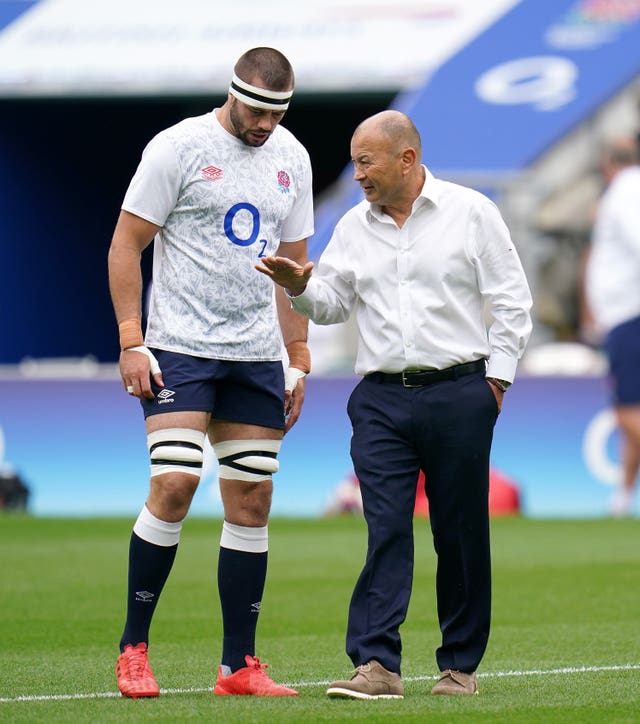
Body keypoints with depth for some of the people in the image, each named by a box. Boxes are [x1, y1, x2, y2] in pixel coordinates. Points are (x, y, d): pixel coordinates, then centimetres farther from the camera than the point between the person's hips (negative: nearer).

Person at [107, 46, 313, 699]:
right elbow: (125, 244, -5)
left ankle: (238, 665, 8)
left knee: (252, 499, 2)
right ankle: (133, 649, -4)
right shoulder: (178, 147, -6)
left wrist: (298, 357, 14)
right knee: (175, 484, -16)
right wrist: (130, 341, -12)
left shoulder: (291, 158, 10)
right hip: (180, 347, -5)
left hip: (258, 355, 5)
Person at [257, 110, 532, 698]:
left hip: (459, 395, -2)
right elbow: (332, 304, 16)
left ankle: (461, 664, 13)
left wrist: (495, 379, -3)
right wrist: (301, 286, -5)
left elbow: (512, 301, 2)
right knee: (386, 530, -8)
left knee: (461, 533, 3)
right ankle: (377, 664, -13)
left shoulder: (470, 212, 1)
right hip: (381, 400, 2)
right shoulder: (354, 227, 12)